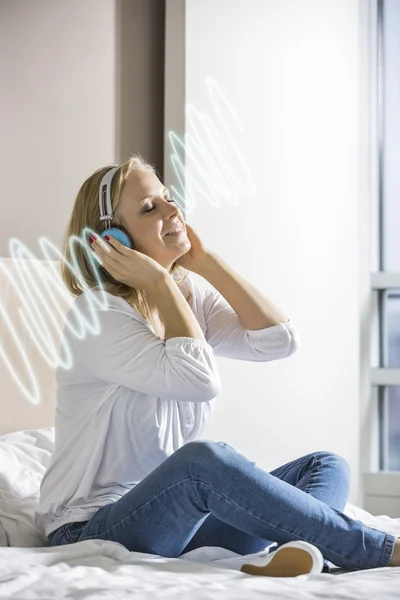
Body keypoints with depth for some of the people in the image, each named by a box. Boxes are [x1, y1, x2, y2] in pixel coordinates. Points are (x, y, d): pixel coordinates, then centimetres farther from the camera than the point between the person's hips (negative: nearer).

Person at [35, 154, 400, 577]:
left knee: (326, 466, -4)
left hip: (180, 522, 8)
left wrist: (206, 262, -3)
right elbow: (199, 379, -27)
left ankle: (293, 555, -40)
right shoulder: (97, 315, -14)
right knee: (204, 459, -37)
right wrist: (160, 281, -16)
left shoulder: (192, 298, 9)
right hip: (91, 531, -8)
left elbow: (280, 340, -5)